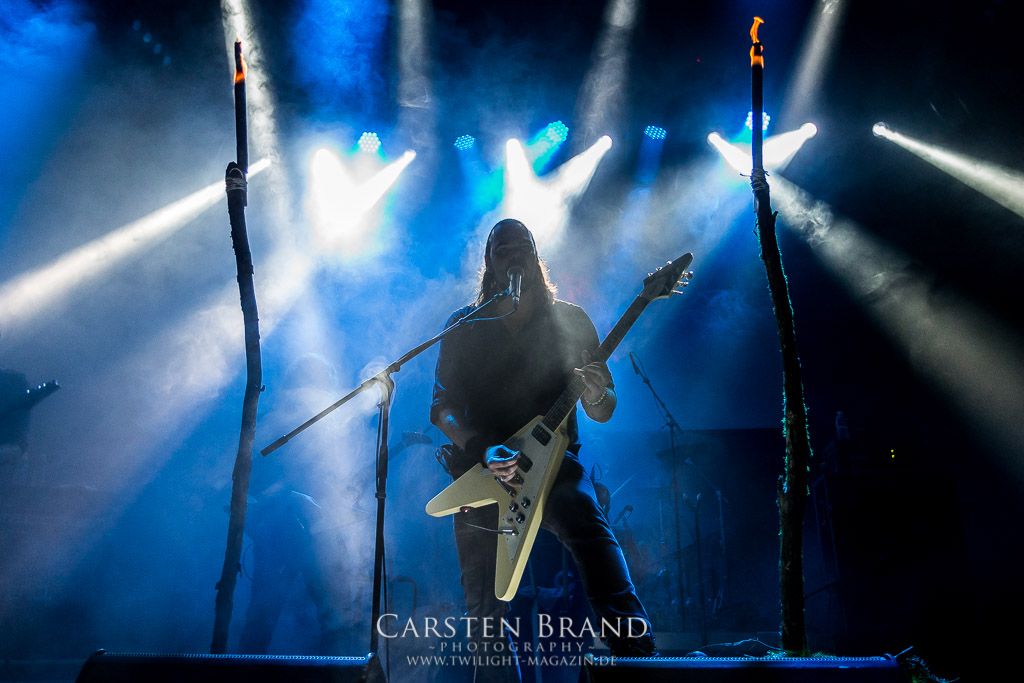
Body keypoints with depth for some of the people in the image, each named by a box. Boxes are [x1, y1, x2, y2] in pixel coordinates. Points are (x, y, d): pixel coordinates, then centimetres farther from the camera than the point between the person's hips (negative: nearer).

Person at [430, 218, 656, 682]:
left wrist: (596, 394, -15)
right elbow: (442, 408, 1)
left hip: (555, 465, -1)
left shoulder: (570, 320, 8)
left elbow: (602, 413, 10)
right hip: (482, 473, 1)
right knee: (484, 616, 6)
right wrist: (484, 451, -18)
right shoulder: (464, 326, 8)